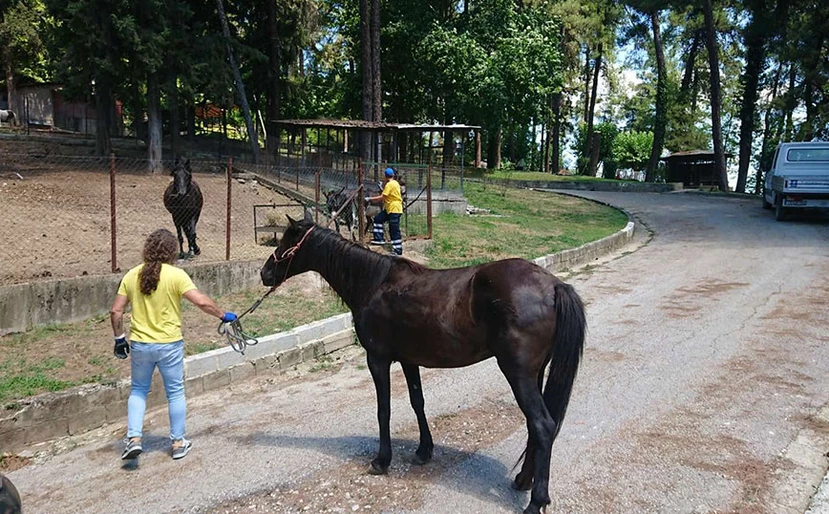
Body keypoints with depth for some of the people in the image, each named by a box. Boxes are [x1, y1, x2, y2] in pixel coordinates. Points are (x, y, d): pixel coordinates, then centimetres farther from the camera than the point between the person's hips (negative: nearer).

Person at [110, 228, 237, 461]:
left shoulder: (131, 276, 1)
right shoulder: (176, 275, -12)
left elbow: (116, 311, 1)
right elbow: (202, 302, -19)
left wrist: (119, 338, 12)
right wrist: (223, 315, -5)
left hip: (140, 344, 3)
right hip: (169, 345, -3)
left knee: (138, 390, 20)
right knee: (175, 393, 12)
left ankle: (133, 438, 10)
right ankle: (178, 442, 21)